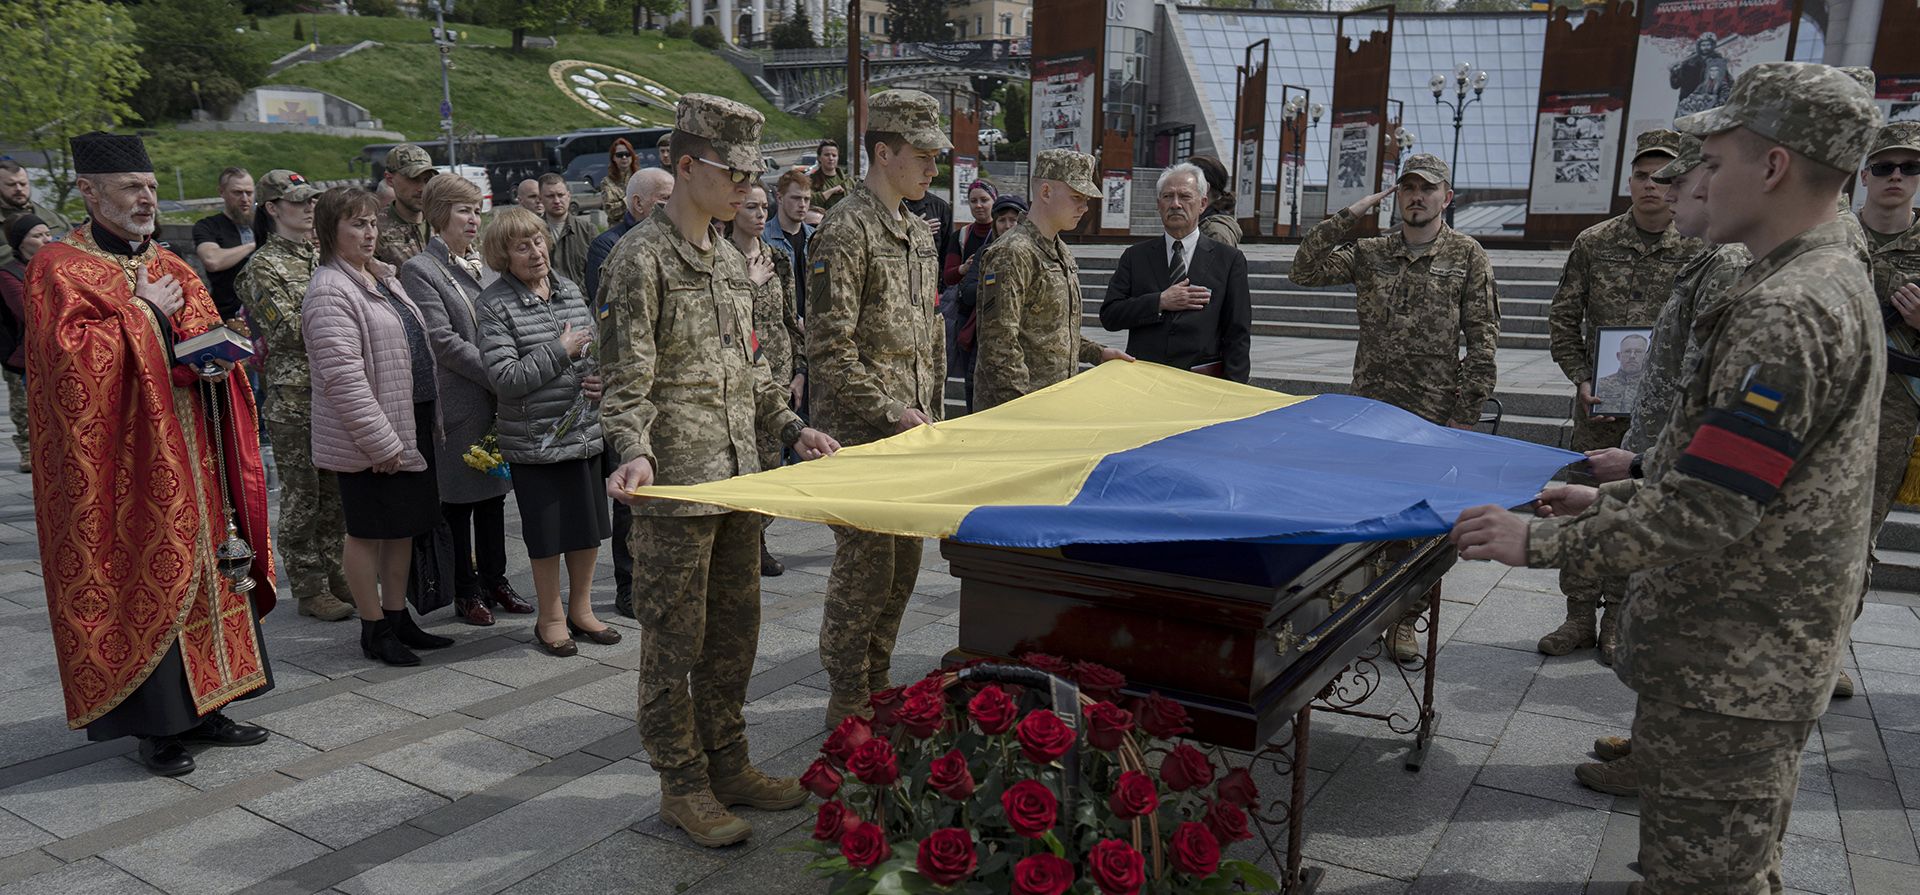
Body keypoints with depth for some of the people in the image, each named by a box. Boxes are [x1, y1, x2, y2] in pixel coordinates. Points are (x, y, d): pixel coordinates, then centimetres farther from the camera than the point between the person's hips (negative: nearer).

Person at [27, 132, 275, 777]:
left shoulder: (172, 268, 15)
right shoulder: (58, 270, -4)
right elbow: (69, 355, -18)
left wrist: (217, 360, -10)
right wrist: (143, 313, -10)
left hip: (192, 460, 6)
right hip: (123, 463, -6)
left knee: (204, 570, 8)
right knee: (140, 583, -2)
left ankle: (204, 705, 18)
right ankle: (154, 724, 8)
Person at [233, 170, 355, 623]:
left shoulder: (325, 255, 11)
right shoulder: (264, 267, -7)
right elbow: (291, 331, -15)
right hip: (294, 397, -6)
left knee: (336, 492, 12)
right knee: (302, 495, 2)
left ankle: (335, 573, 23)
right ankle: (309, 587, 11)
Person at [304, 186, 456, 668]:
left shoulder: (382, 276, 14)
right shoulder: (330, 290, -16)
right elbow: (343, 375, -23)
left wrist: (432, 408, 18)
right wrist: (380, 441, -23)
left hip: (411, 426, 9)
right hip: (369, 438, -9)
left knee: (404, 526, 15)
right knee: (368, 531, 3)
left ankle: (398, 616, 27)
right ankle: (374, 630, 15)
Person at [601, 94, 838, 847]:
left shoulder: (731, 259, 14)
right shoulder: (642, 257, -11)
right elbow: (627, 379, -14)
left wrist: (790, 427, 13)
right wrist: (636, 451, -29)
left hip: (739, 476, 8)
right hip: (676, 488, -8)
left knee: (734, 627, 16)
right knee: (675, 637, 3)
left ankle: (728, 765, 30)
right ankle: (683, 786, 16)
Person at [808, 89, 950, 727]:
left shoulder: (918, 235, 15)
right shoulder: (845, 232, -13)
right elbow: (830, 348, -18)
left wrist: (932, 416, 16)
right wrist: (892, 414, -17)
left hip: (910, 431, 9)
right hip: (860, 432, -9)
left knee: (904, 563, 14)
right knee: (865, 566, -4)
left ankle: (877, 684, 28)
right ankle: (849, 702, 10)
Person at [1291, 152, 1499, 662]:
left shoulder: (1468, 257, 1)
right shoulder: (1370, 253, 9)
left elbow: (1482, 339, -1)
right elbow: (1305, 271, 0)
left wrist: (1466, 414, -7)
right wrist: (1348, 217, -4)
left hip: (1434, 415, -2)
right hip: (1369, 409, 3)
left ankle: (1404, 618, 15)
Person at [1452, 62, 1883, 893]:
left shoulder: (1786, 313, -24)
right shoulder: (1836, 279, 10)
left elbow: (1703, 515, -27)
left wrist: (1537, 541, -19)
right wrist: (1610, 499, 16)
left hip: (1728, 671, -10)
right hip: (1767, 653, 10)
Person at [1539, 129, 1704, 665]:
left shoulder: (1701, 251, -1)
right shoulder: (1594, 243, 2)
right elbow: (1563, 319, 5)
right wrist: (1582, 379, -6)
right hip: (1598, 401, 1)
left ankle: (1617, 620, 18)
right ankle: (1580, 615, 15)